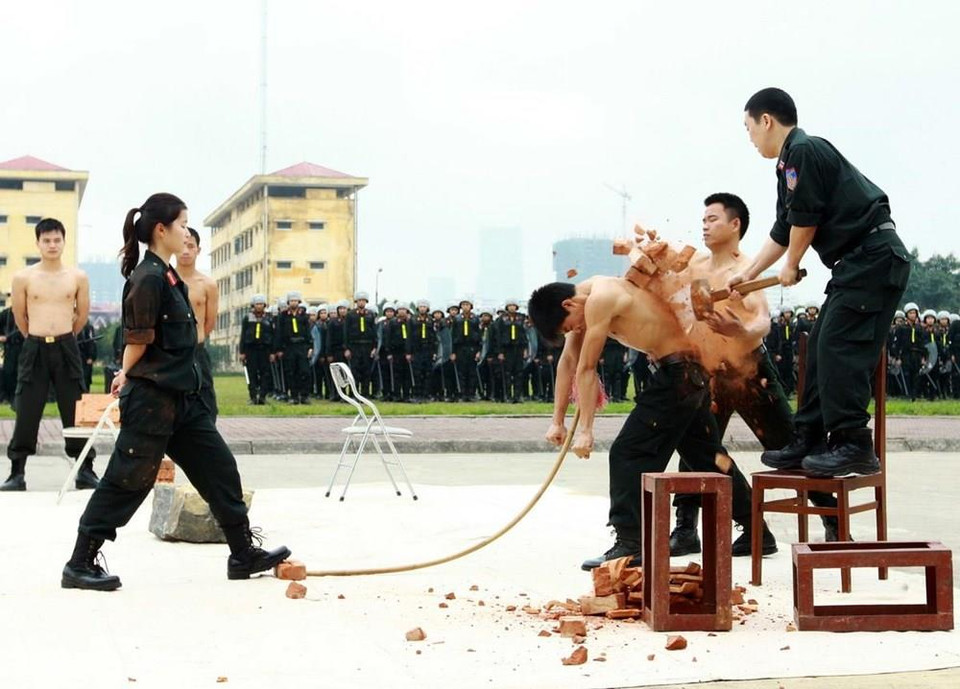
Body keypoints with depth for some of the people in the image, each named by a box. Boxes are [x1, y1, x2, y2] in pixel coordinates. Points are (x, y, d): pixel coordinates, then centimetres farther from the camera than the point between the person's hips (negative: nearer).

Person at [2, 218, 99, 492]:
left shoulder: (78, 277, 1)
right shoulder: (23, 277, -1)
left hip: (67, 349, 0)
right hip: (34, 349, 0)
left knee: (75, 412, 4)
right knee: (26, 413, 1)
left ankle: (86, 471, 11)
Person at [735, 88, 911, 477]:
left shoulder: (804, 151, -12)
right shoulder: (789, 164, 20)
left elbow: (805, 219, -12)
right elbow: (783, 231, 28)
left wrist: (791, 266, 4)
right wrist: (749, 274, 33)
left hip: (875, 258, -10)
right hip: (856, 266, 10)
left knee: (838, 347, -14)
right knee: (820, 350, 9)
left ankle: (853, 445, -14)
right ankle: (808, 443, 11)